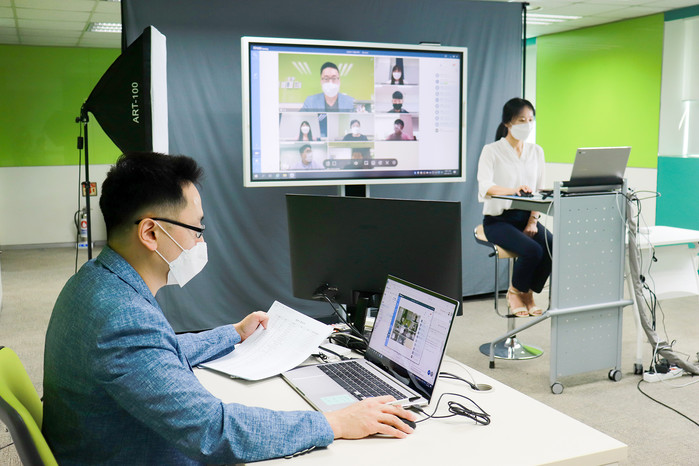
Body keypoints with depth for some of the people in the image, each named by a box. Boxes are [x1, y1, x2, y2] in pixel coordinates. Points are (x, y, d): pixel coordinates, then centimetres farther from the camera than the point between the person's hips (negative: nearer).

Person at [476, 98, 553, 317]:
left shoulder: (536, 151, 11)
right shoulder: (492, 151, -6)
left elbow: (540, 191, 9)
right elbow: (484, 186, -22)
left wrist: (533, 221, -7)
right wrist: (513, 190, -41)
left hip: (526, 216, 5)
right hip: (498, 219, -5)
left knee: (553, 245, -24)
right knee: (532, 249, -29)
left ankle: (528, 293, -1)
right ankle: (515, 293, -1)